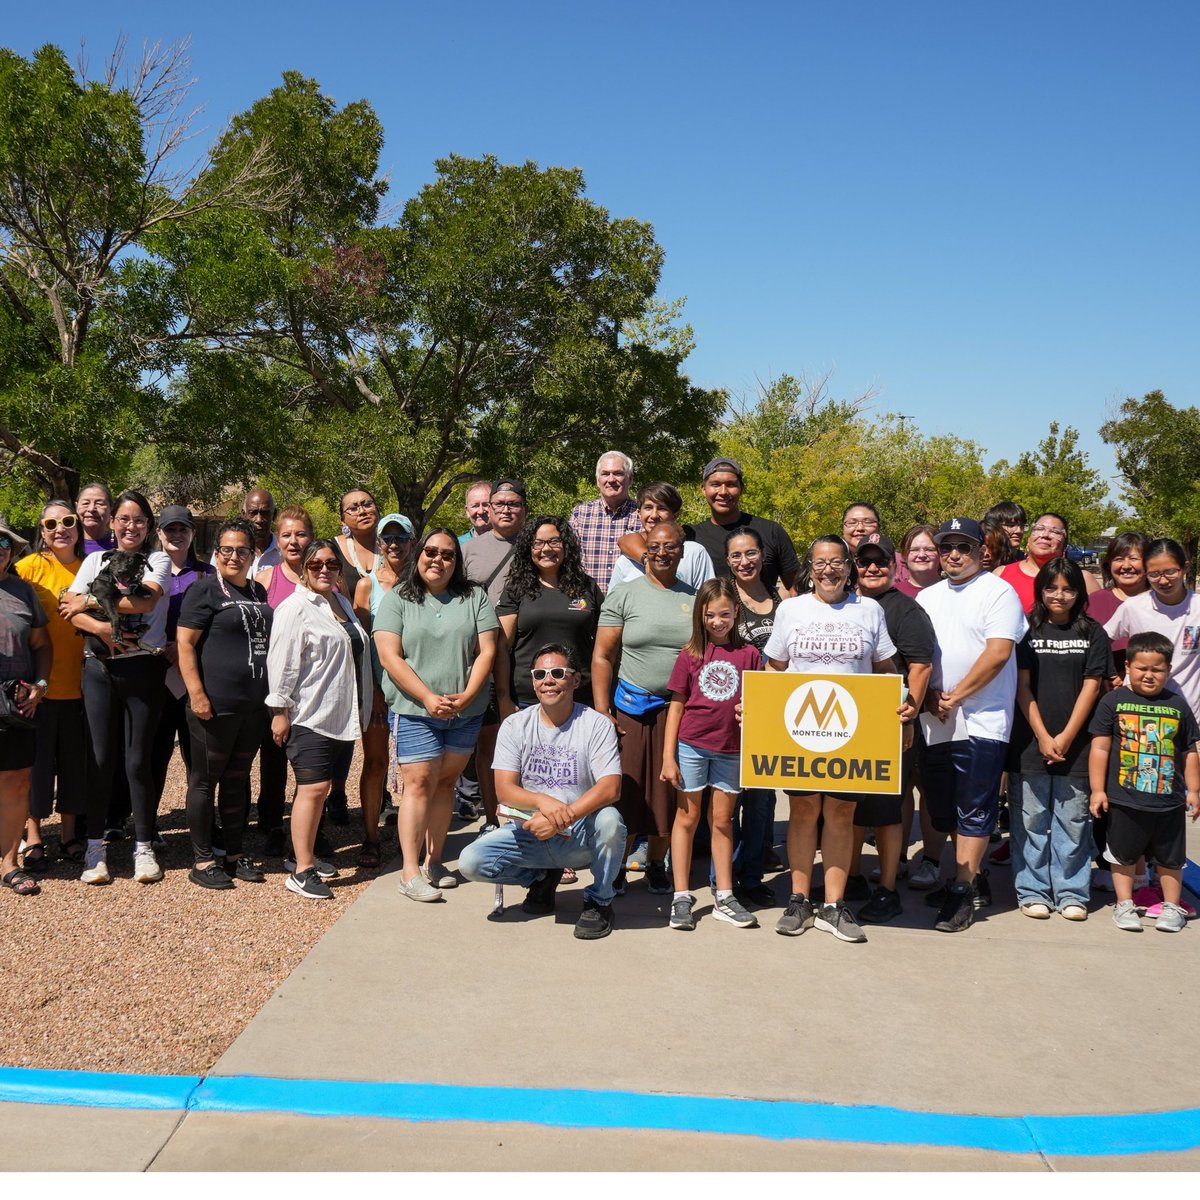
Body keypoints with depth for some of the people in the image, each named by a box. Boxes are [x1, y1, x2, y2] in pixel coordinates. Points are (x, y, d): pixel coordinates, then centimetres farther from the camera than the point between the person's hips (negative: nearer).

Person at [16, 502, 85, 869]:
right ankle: (33, 836, 16)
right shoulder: (30, 566, -5)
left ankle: (69, 832, 23)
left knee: (75, 759, 10)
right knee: (38, 758, 4)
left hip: (77, 683, 4)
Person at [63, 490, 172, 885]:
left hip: (143, 669, -2)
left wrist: (91, 601, -7)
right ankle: (95, 847, 11)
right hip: (99, 668, 2)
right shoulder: (96, 560, 13)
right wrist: (100, 627, -16)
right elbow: (69, 609, 2)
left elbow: (146, 600, -13)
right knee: (101, 759, 2)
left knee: (138, 761, 1)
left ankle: (143, 847, 10)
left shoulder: (158, 560, 6)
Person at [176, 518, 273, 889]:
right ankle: (202, 861, 11)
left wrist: (270, 695, 19)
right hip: (215, 705, -7)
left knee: (238, 780, 15)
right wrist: (197, 694, -19)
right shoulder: (205, 589, -7)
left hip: (253, 705, 7)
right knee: (205, 781, 3)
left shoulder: (258, 592, 14)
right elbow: (184, 643, -12)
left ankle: (234, 852, 25)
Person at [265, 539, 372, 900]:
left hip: (341, 716, 8)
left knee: (319, 788, 11)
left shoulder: (343, 604, 17)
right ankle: (302, 871, -8)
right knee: (313, 788, -12)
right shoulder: (295, 608, -8)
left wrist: (360, 707, 25)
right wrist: (279, 711, -14)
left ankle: (304, 853, 24)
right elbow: (281, 663, -12)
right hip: (308, 716, -8)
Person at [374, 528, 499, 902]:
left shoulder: (474, 598, 8)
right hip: (414, 711, -3)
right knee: (420, 783, -7)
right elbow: (389, 657, -6)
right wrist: (428, 698, -15)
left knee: (445, 782, 9)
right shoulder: (397, 600, 2)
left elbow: (487, 651, 2)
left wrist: (466, 696, -11)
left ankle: (435, 861, 19)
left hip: (466, 713, 3)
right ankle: (409, 872, -4)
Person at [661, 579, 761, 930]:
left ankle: (724, 896, 20)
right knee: (687, 817, 6)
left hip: (731, 749, 1)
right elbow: (676, 706, 1)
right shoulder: (691, 655, -1)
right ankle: (681, 897, 12)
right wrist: (668, 756, -3)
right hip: (691, 745, -1)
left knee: (722, 819, 11)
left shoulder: (748, 654, 1)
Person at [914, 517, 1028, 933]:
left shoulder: (998, 592, -3)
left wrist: (955, 696, -13)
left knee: (975, 810, 0)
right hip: (934, 721, 5)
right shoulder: (927, 598, 15)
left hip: (982, 721, -5)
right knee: (938, 802, 13)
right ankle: (930, 861, 32)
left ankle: (962, 891, 6)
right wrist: (929, 697, -3)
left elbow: (998, 653, -13)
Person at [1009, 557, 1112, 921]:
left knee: (1073, 820, 4)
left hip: (1075, 744, 0)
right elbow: (1022, 686, 0)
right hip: (1030, 741, 0)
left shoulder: (1092, 634, 6)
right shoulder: (1027, 631, 4)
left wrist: (1066, 737, -7)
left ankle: (1071, 893, 13)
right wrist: (1042, 736, -8)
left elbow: (1091, 687, 1)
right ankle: (1033, 892, 12)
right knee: (1031, 819, 3)